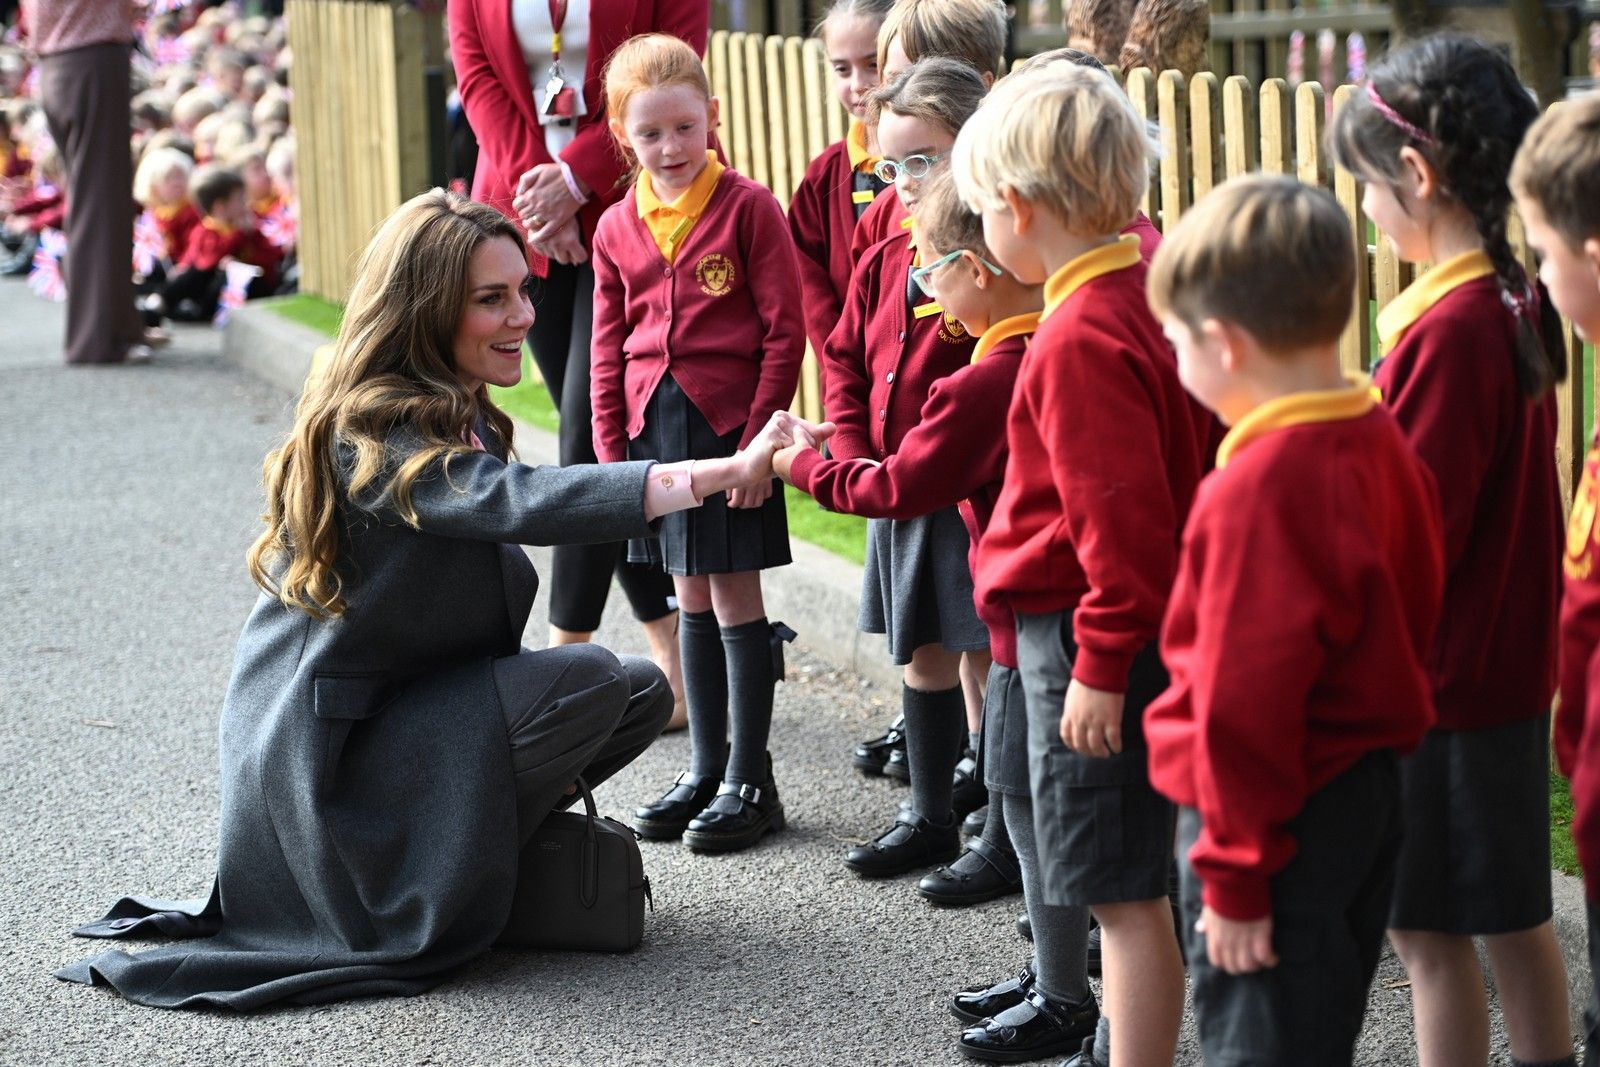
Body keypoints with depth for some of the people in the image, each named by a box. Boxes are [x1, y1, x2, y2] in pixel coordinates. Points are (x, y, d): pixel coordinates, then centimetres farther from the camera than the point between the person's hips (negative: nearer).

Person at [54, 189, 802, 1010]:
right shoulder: (374, 435, -23)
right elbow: (520, 501, -39)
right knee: (586, 681, -24)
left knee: (642, 691, 2)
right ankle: (436, 889, -11)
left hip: (410, 708, 9)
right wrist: (723, 474, -45)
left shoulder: (457, 420, 10)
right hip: (325, 753, -9)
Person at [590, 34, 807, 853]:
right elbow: (609, 349, 13)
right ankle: (706, 770, 22)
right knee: (692, 598, 13)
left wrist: (759, 437, -13)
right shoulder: (618, 228, 7)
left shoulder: (748, 208, -8)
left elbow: (784, 332, -9)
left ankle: (750, 781, 8)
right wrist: (612, 450, 7)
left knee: (735, 596, -1)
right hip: (654, 424, 5)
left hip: (727, 420, -5)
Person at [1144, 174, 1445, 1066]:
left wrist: (1233, 877, -16)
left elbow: (1243, 700, -23)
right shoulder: (1382, 443, 0)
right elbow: (1417, 602, 12)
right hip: (1373, 784, 9)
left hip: (1282, 816, -9)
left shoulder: (1258, 486, -25)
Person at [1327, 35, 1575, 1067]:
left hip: (1443, 672, -9)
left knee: (1431, 928, 2)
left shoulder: (1450, 326, -23)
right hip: (1507, 660, 9)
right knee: (1513, 915, 19)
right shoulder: (1515, 302, 5)